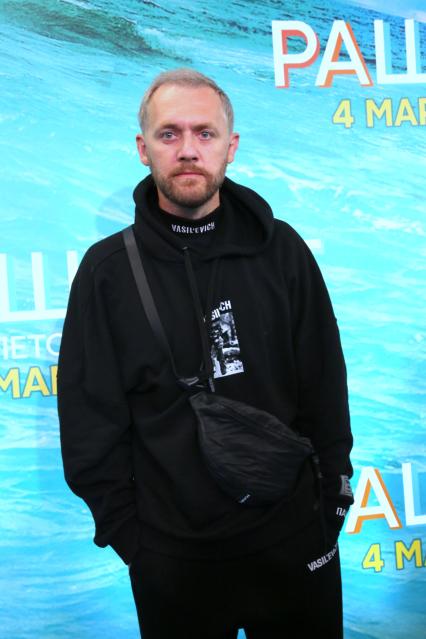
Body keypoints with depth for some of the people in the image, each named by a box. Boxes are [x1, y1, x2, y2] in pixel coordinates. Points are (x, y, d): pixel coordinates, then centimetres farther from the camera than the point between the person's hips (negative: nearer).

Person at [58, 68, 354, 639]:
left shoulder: (281, 250, -4)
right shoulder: (107, 270, -7)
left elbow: (325, 385, 1)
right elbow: (90, 421, -3)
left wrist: (331, 496, 2)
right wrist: (123, 529, -3)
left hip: (293, 539, 1)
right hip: (171, 554, -1)